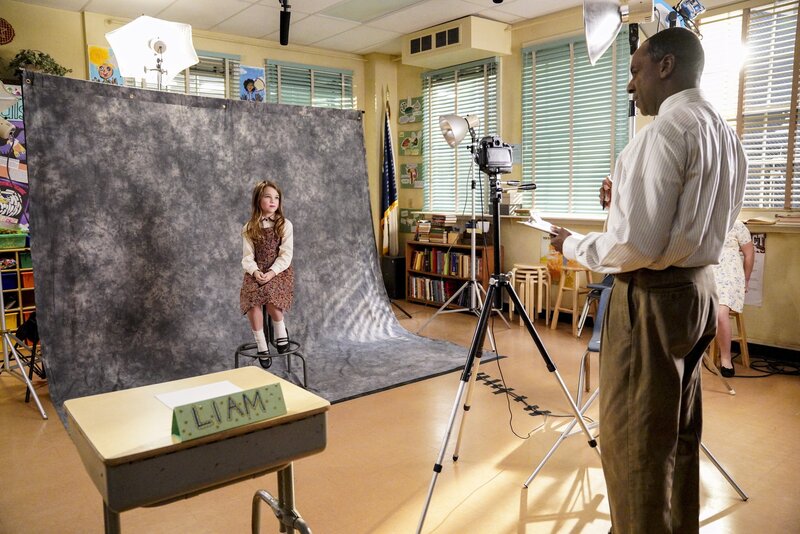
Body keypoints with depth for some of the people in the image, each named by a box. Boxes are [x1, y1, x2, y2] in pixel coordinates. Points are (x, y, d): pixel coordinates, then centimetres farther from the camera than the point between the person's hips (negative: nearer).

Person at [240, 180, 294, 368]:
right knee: (252, 300, -29)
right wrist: (255, 271, -19)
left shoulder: (285, 225, 0)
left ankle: (280, 331, -3)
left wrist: (272, 272, -20)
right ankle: (261, 345, -12)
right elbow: (247, 257, 1)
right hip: (256, 272, 2)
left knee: (271, 296, -33)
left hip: (280, 271, -2)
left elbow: (286, 255, -6)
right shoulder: (249, 228, 6)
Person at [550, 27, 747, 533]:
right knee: (679, 434, 20)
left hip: (654, 296, -10)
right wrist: (629, 198, 15)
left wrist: (574, 245, -7)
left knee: (633, 441, 2)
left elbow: (638, 246, -23)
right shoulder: (726, 132, 11)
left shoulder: (666, 129, -17)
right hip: (698, 288, 10)